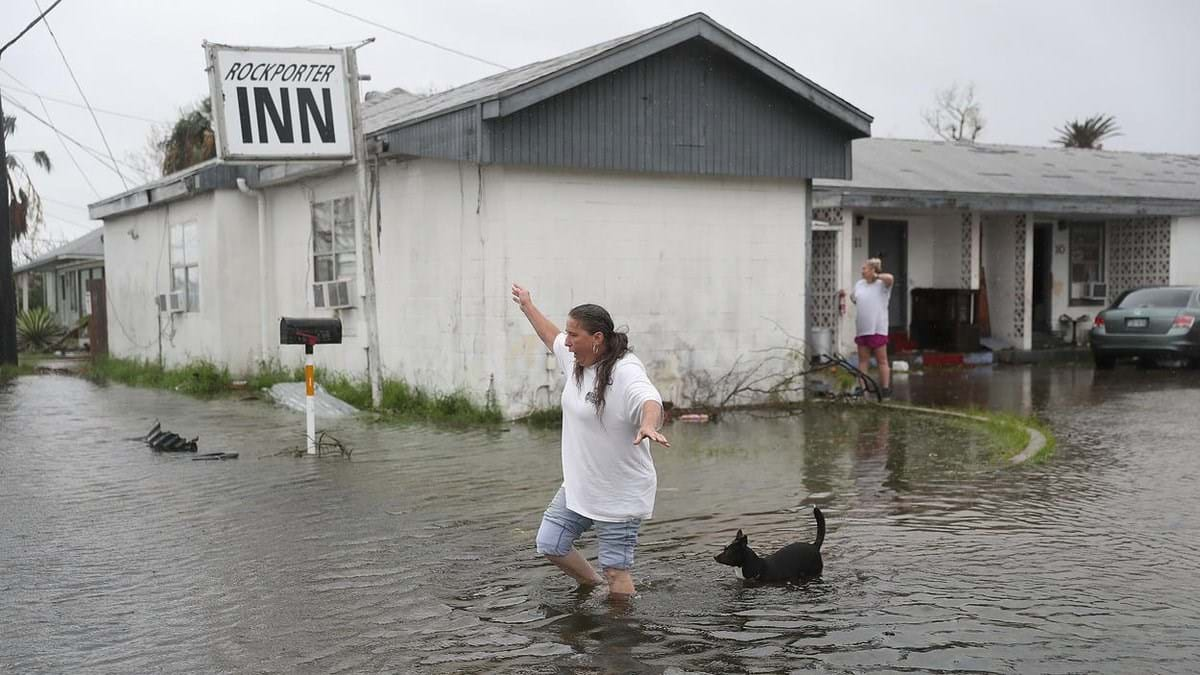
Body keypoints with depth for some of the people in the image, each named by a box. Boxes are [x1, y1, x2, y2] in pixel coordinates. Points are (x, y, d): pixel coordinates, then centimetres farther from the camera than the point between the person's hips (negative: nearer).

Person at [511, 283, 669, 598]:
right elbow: (552, 338, 24)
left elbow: (651, 401, -43)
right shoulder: (576, 359, 2)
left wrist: (648, 425, -66)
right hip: (578, 486, 9)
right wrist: (528, 307, 37)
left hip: (620, 495, -8)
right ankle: (592, 584, 36)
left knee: (615, 570, -3)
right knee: (549, 544, 13)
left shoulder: (625, 371, -23)